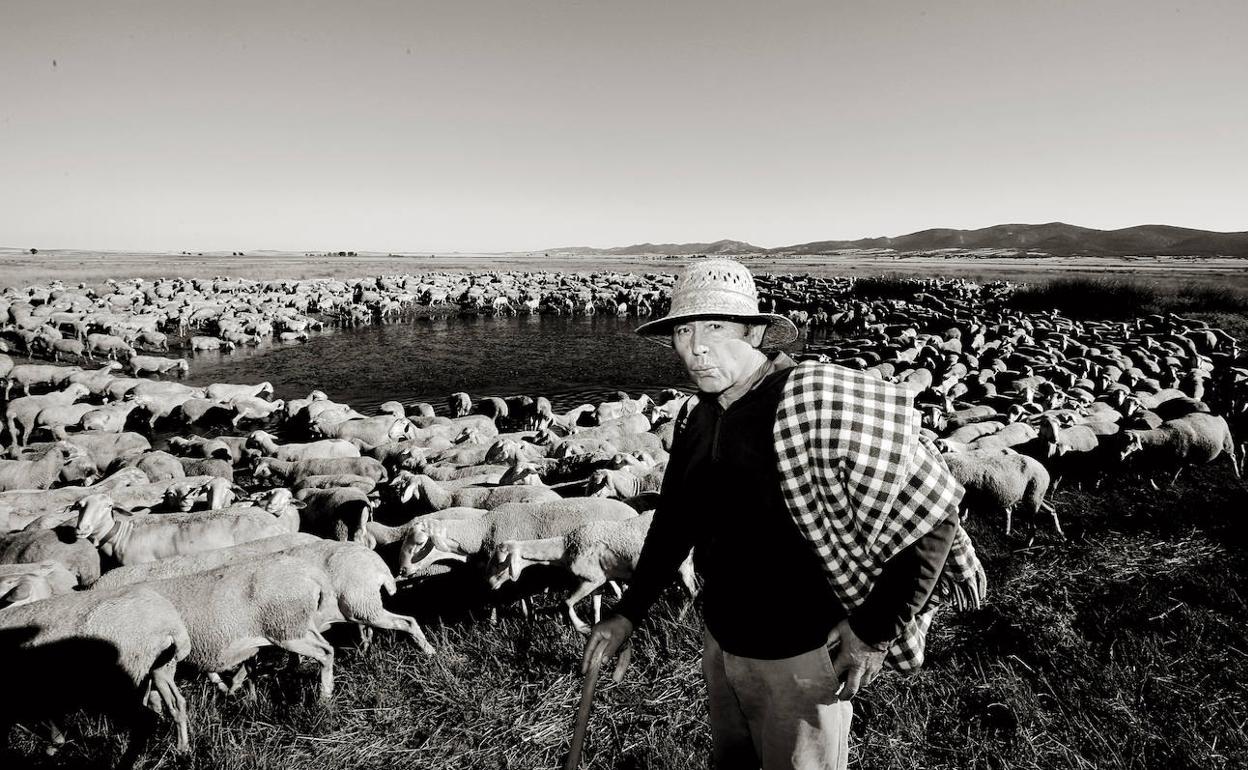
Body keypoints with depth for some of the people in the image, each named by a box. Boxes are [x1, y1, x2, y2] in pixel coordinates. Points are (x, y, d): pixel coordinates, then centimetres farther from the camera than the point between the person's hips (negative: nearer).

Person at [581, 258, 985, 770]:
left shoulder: (819, 405, -25)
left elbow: (929, 520, -22)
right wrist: (628, 614, 8)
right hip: (719, 641, 7)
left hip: (798, 656, -6)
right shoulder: (696, 416, -3)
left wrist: (874, 632, -18)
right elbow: (675, 519, 10)